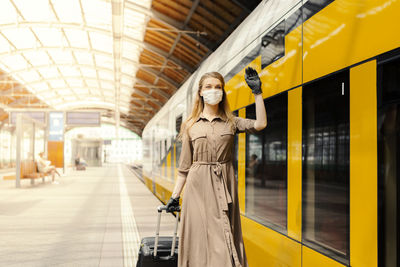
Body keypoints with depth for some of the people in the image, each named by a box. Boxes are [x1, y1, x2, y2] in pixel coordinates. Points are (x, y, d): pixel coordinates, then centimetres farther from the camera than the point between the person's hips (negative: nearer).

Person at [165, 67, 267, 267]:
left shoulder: (231, 122, 8)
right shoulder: (190, 126, 7)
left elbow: (260, 124, -10)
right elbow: (185, 166, 9)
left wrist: (257, 92, -8)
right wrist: (175, 195, 7)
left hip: (224, 185, 1)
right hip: (198, 186, 0)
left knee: (224, 238, 2)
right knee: (202, 235, -1)